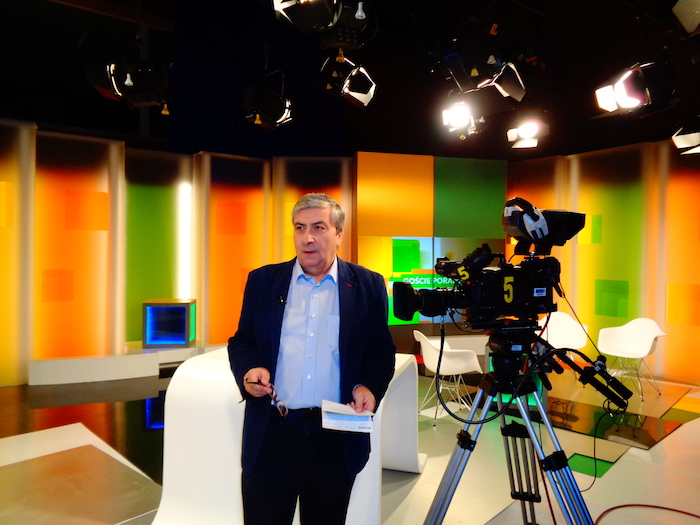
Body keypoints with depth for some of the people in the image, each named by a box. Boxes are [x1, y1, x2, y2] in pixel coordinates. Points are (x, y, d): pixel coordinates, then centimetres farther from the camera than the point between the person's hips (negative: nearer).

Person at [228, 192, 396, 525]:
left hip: (337, 439, 0)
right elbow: (241, 342, 9)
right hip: (271, 434, 1)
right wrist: (249, 369, -12)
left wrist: (369, 387, -13)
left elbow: (381, 351, 5)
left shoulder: (368, 285, 1)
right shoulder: (262, 280, 4)